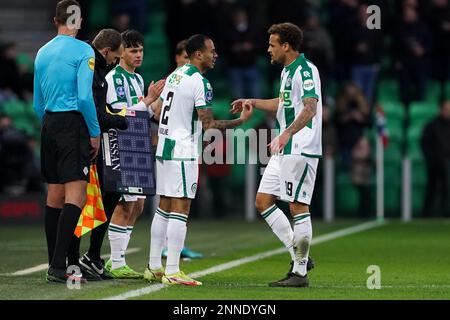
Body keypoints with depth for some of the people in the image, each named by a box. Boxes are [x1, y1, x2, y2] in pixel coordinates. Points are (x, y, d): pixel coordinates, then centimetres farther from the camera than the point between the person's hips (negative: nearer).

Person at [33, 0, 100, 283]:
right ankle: (59, 267, -20)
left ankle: (55, 266, 13)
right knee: (76, 195, -11)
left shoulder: (42, 53, 14)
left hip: (49, 124, 7)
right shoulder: (83, 51, -7)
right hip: (74, 124, -7)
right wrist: (95, 133, -7)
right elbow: (84, 97, -15)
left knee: (55, 195, 11)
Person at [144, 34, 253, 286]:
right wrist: (240, 121, -6)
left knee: (164, 208, 13)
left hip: (164, 149, 9)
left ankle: (154, 267, 16)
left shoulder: (175, 75, 12)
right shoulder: (200, 83, -14)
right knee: (180, 210, -7)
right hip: (183, 153, -9)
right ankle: (172, 272, -10)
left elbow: (159, 111, 19)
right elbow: (208, 124, -15)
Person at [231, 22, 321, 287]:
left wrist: (287, 134, -39)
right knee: (263, 201, 9)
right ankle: (298, 256, 13)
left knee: (298, 206, -7)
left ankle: (300, 272, 0)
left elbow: (310, 108, -28)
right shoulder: (287, 70, 16)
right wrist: (253, 102, 29)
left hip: (301, 149, -10)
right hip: (285, 149, 10)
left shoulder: (305, 70, -15)